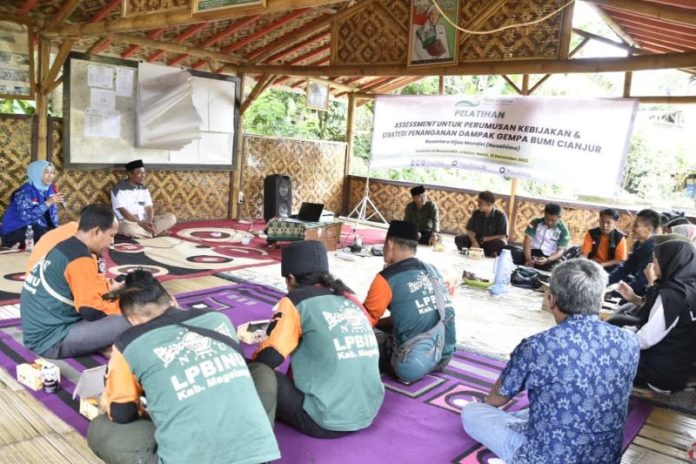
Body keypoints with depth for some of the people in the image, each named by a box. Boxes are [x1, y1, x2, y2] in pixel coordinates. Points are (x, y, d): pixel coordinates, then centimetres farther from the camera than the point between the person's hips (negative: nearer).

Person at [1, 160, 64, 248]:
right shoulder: (25, 191, -17)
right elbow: (26, 216, -30)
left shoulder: (50, 189, 4)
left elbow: (53, 213, 6)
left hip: (38, 229, 7)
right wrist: (48, 203, -31)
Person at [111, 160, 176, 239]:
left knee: (171, 218, -11)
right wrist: (141, 224, -26)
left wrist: (150, 222, -16)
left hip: (144, 221, 6)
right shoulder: (119, 189, -8)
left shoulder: (144, 188, 12)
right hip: (127, 222, -6)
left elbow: (149, 207, 6)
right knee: (128, 228, -43)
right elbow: (123, 212, -16)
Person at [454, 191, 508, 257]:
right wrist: (474, 241, -22)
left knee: (501, 244, -37)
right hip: (478, 241, 4)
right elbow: (470, 230, -1)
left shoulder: (500, 216, -16)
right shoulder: (476, 213, -2)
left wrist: (484, 239, -19)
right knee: (458, 239, -19)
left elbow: (502, 237, -18)